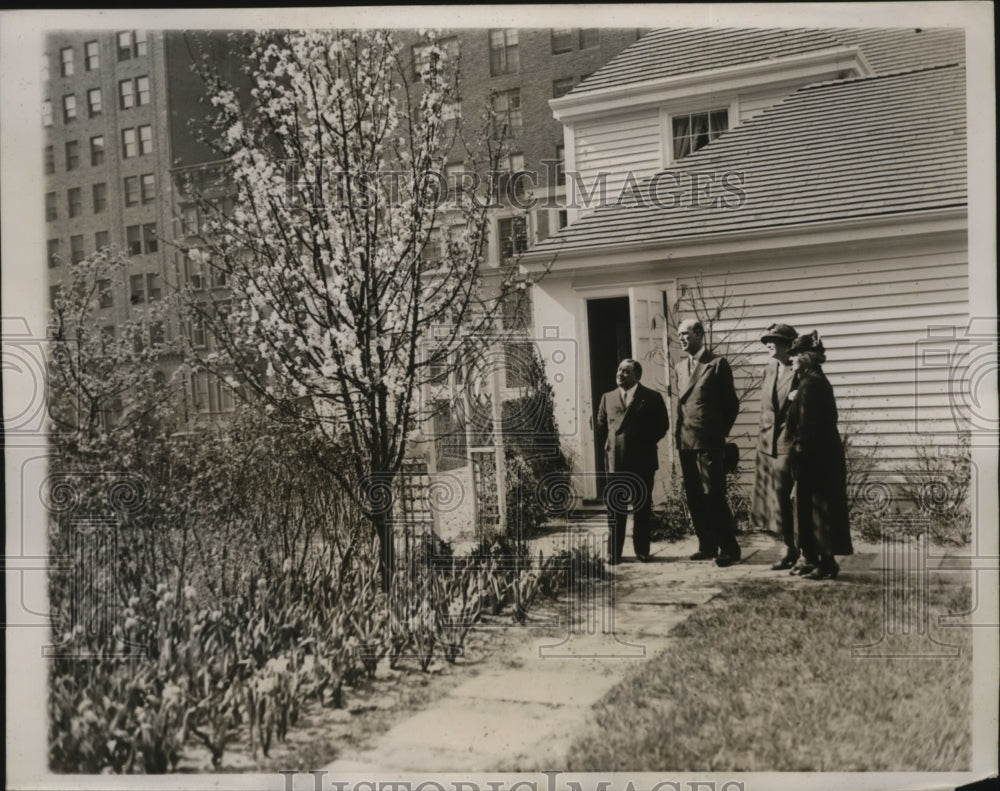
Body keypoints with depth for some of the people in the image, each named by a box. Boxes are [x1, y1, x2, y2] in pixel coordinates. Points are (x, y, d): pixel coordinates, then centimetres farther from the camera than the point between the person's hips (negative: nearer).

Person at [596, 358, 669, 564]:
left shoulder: (651, 398, 2)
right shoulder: (607, 398, 11)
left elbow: (662, 425, 3)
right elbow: (601, 427, 16)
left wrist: (646, 443, -1)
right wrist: (608, 446, 6)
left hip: (642, 461, -2)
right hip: (615, 461, 2)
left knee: (642, 509, 6)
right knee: (614, 510, 1)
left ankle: (642, 551, 15)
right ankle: (613, 553, 6)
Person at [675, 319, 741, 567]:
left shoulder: (717, 363, -5)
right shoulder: (681, 367, 15)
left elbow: (731, 404, -2)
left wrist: (720, 433, 0)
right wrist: (679, 435, 10)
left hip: (709, 443, -7)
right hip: (685, 442, 7)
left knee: (714, 496, -6)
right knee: (695, 497, 9)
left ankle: (729, 549, 3)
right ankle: (707, 546, 18)